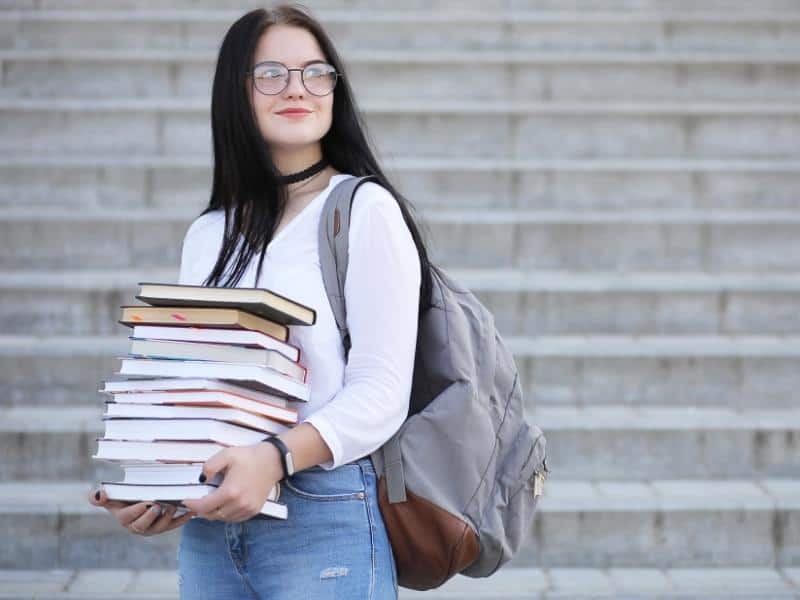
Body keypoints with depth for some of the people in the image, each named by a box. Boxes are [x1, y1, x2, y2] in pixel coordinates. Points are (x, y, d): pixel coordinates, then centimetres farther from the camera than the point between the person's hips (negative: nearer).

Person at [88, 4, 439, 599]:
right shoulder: (207, 236, 13)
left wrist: (276, 458, -26)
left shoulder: (365, 209, -4)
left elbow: (382, 392, -12)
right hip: (208, 526, 5)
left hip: (325, 519, -5)